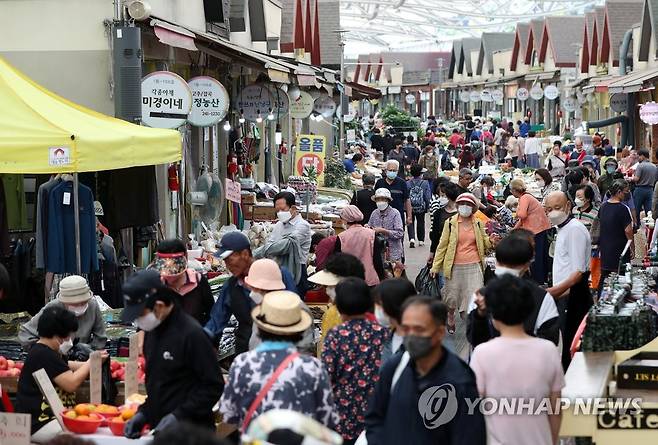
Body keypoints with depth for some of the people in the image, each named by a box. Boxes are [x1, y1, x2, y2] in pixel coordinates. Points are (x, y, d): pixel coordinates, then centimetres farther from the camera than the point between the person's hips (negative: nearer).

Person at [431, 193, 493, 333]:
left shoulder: (478, 224, 7)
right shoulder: (450, 223, 0)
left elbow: (485, 243, 17)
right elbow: (442, 245, 3)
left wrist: (492, 240, -7)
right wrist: (435, 266, 1)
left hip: (474, 266, 1)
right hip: (455, 266, -1)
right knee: (451, 297, 8)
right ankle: (450, 321, 35)